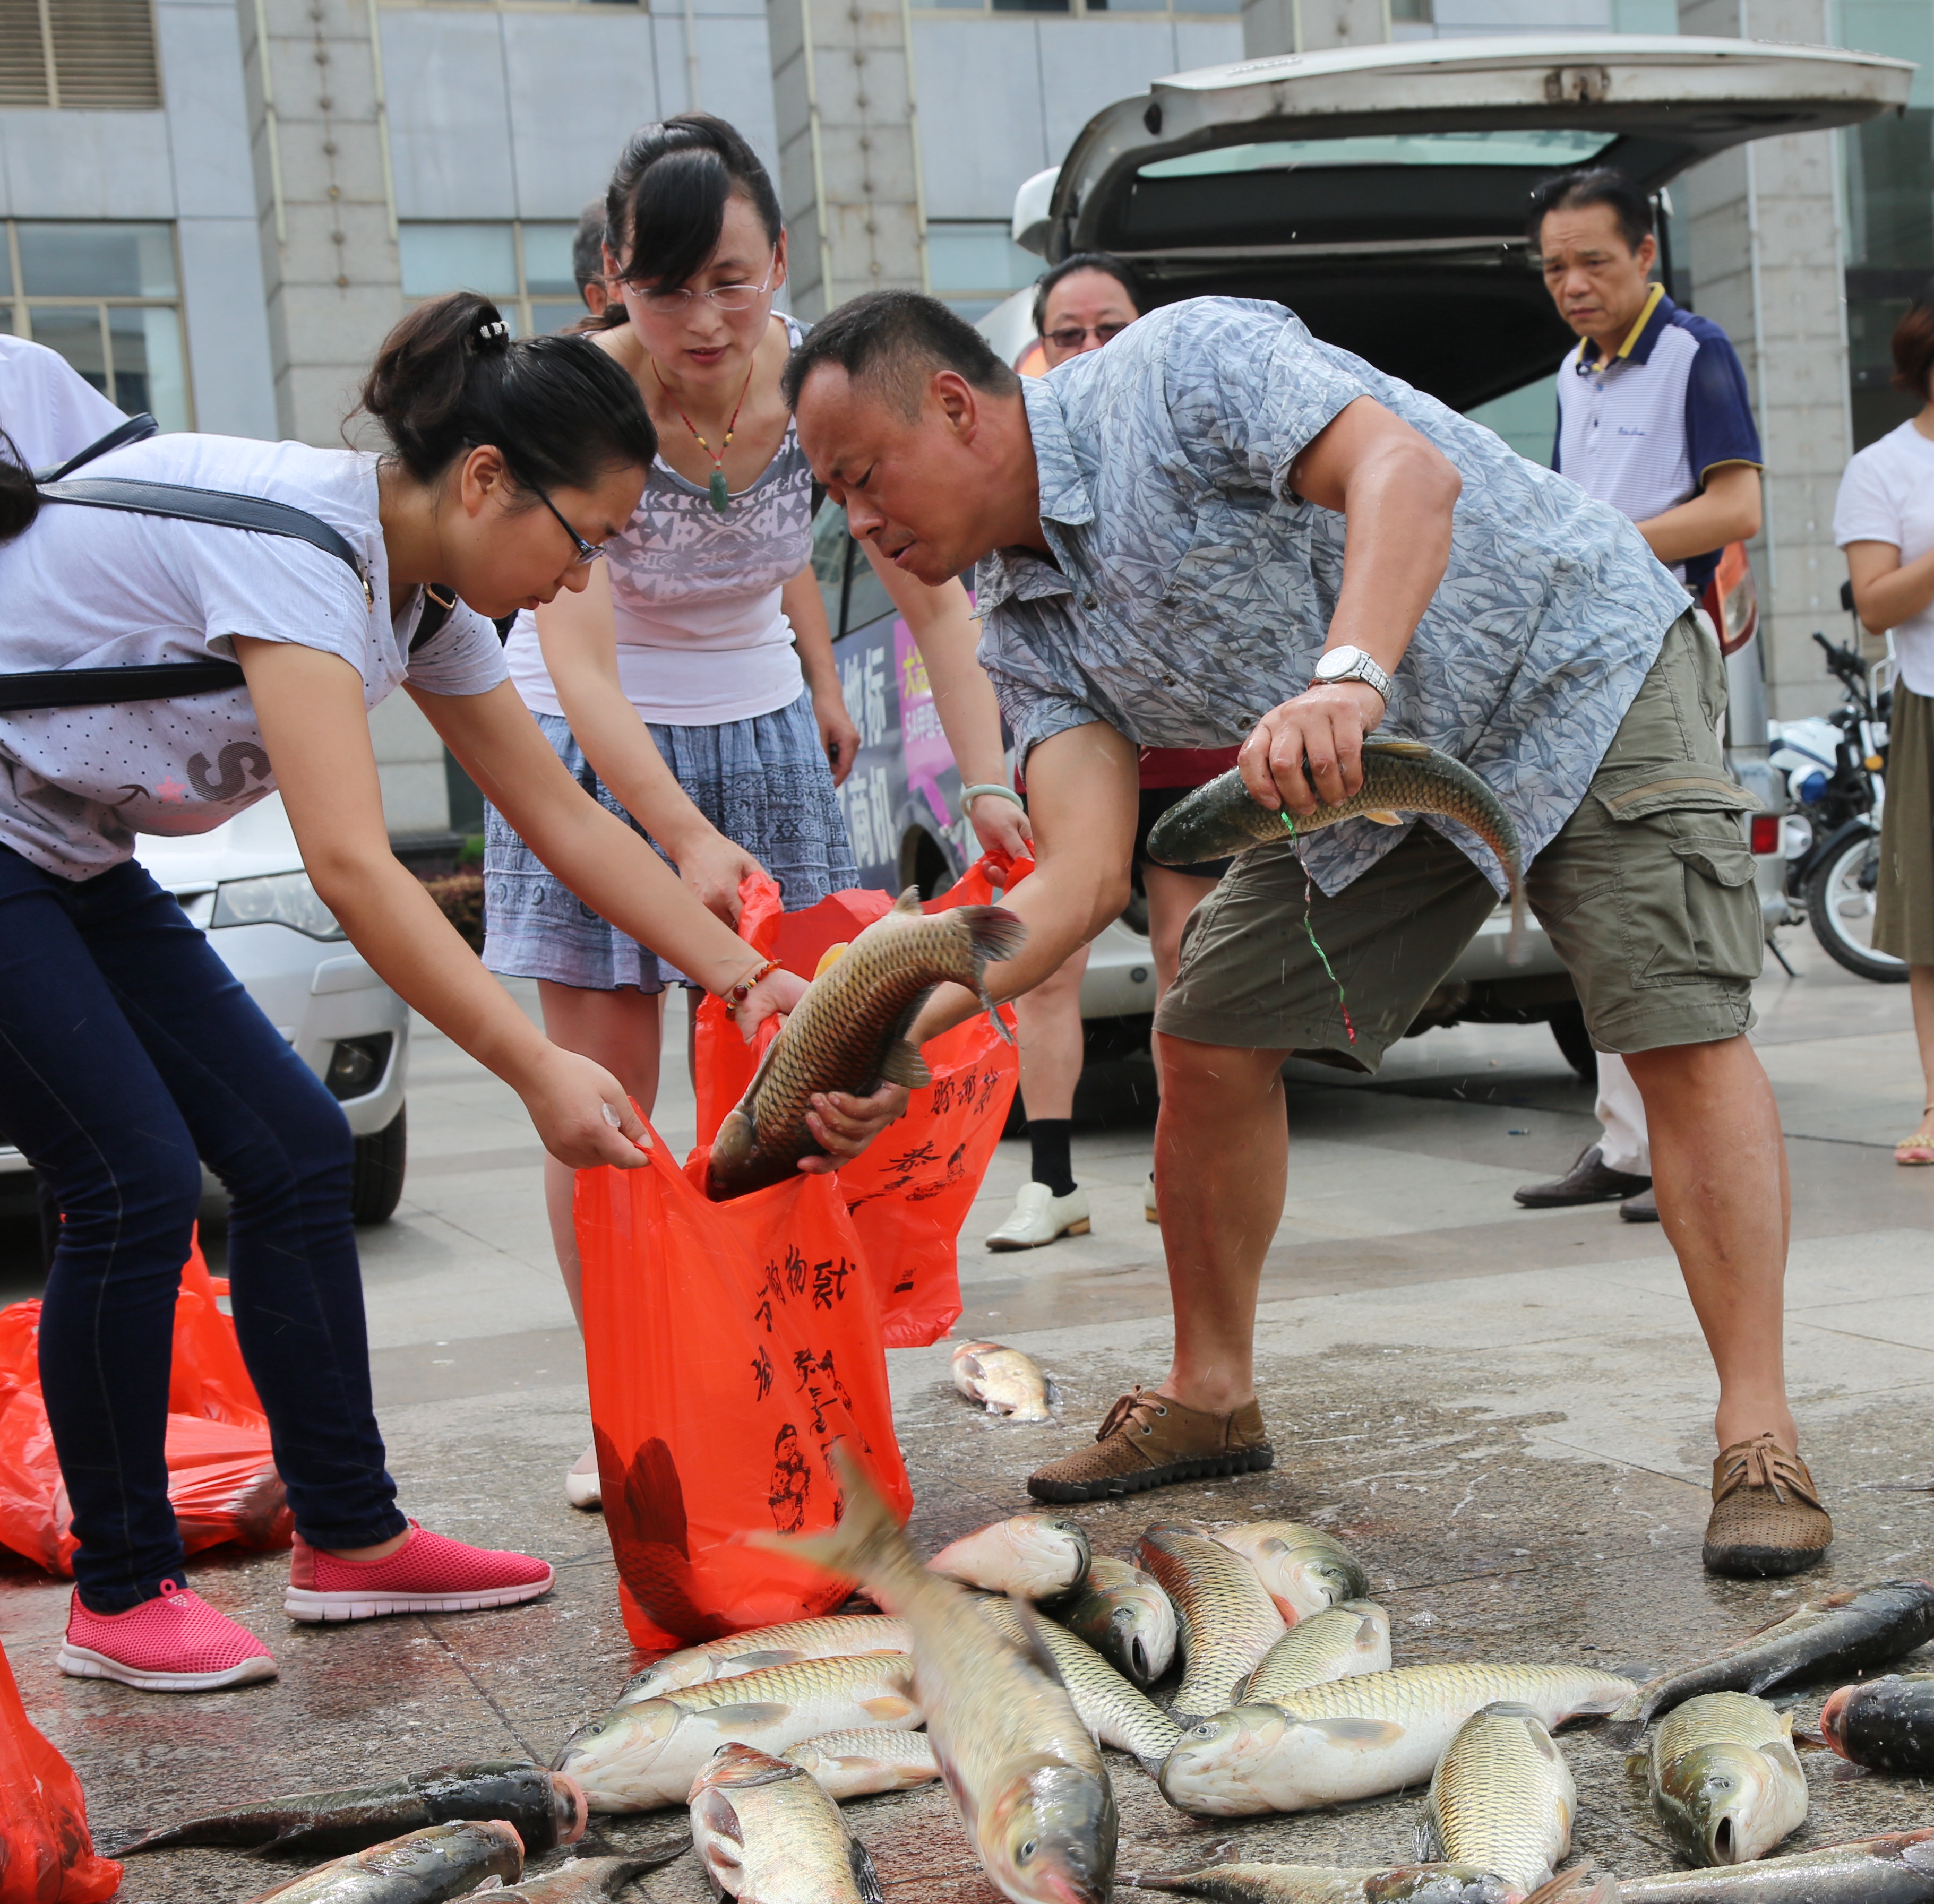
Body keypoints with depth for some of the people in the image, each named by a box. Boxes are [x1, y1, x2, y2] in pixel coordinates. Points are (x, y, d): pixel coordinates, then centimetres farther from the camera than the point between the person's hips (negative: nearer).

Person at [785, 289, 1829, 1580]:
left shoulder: (1180, 365, -22)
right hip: (1375, 779, 7)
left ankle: (1758, 1438, -17)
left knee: (1683, 1032, -20)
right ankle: (1212, 1397, 17)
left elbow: (1409, 471, -38)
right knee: (1208, 1036, 3)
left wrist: (1349, 677, -55)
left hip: (1577, 665, -7)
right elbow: (1082, 874, -14)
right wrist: (895, 1024, -28)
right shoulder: (1031, 626, -2)